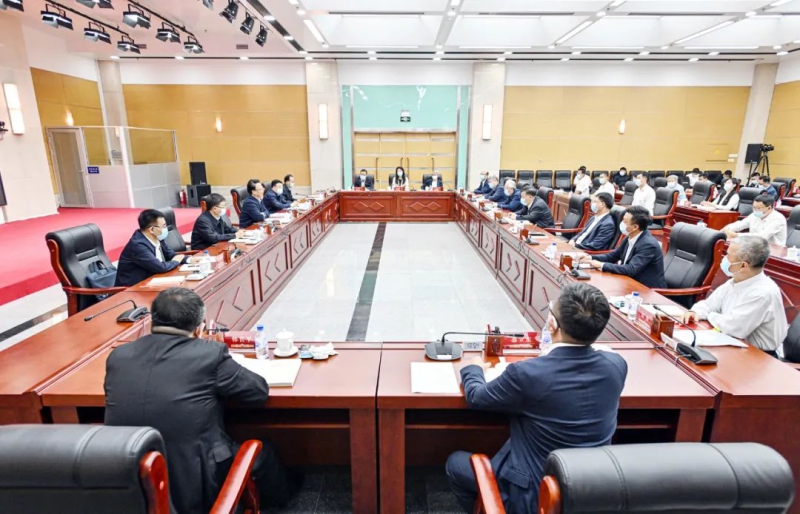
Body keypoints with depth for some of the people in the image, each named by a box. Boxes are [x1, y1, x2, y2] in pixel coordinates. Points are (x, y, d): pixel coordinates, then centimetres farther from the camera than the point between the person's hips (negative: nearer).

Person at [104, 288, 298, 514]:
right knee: (261, 451, 24)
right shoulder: (209, 353, -17)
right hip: (195, 491, -5)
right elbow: (260, 391, -5)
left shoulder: (117, 355, -2)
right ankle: (281, 496, 52)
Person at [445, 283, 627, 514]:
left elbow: (476, 397, -11)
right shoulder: (616, 365, -16)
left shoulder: (527, 373, -30)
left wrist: (473, 368, 8)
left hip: (535, 495, -5)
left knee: (454, 463, 18)